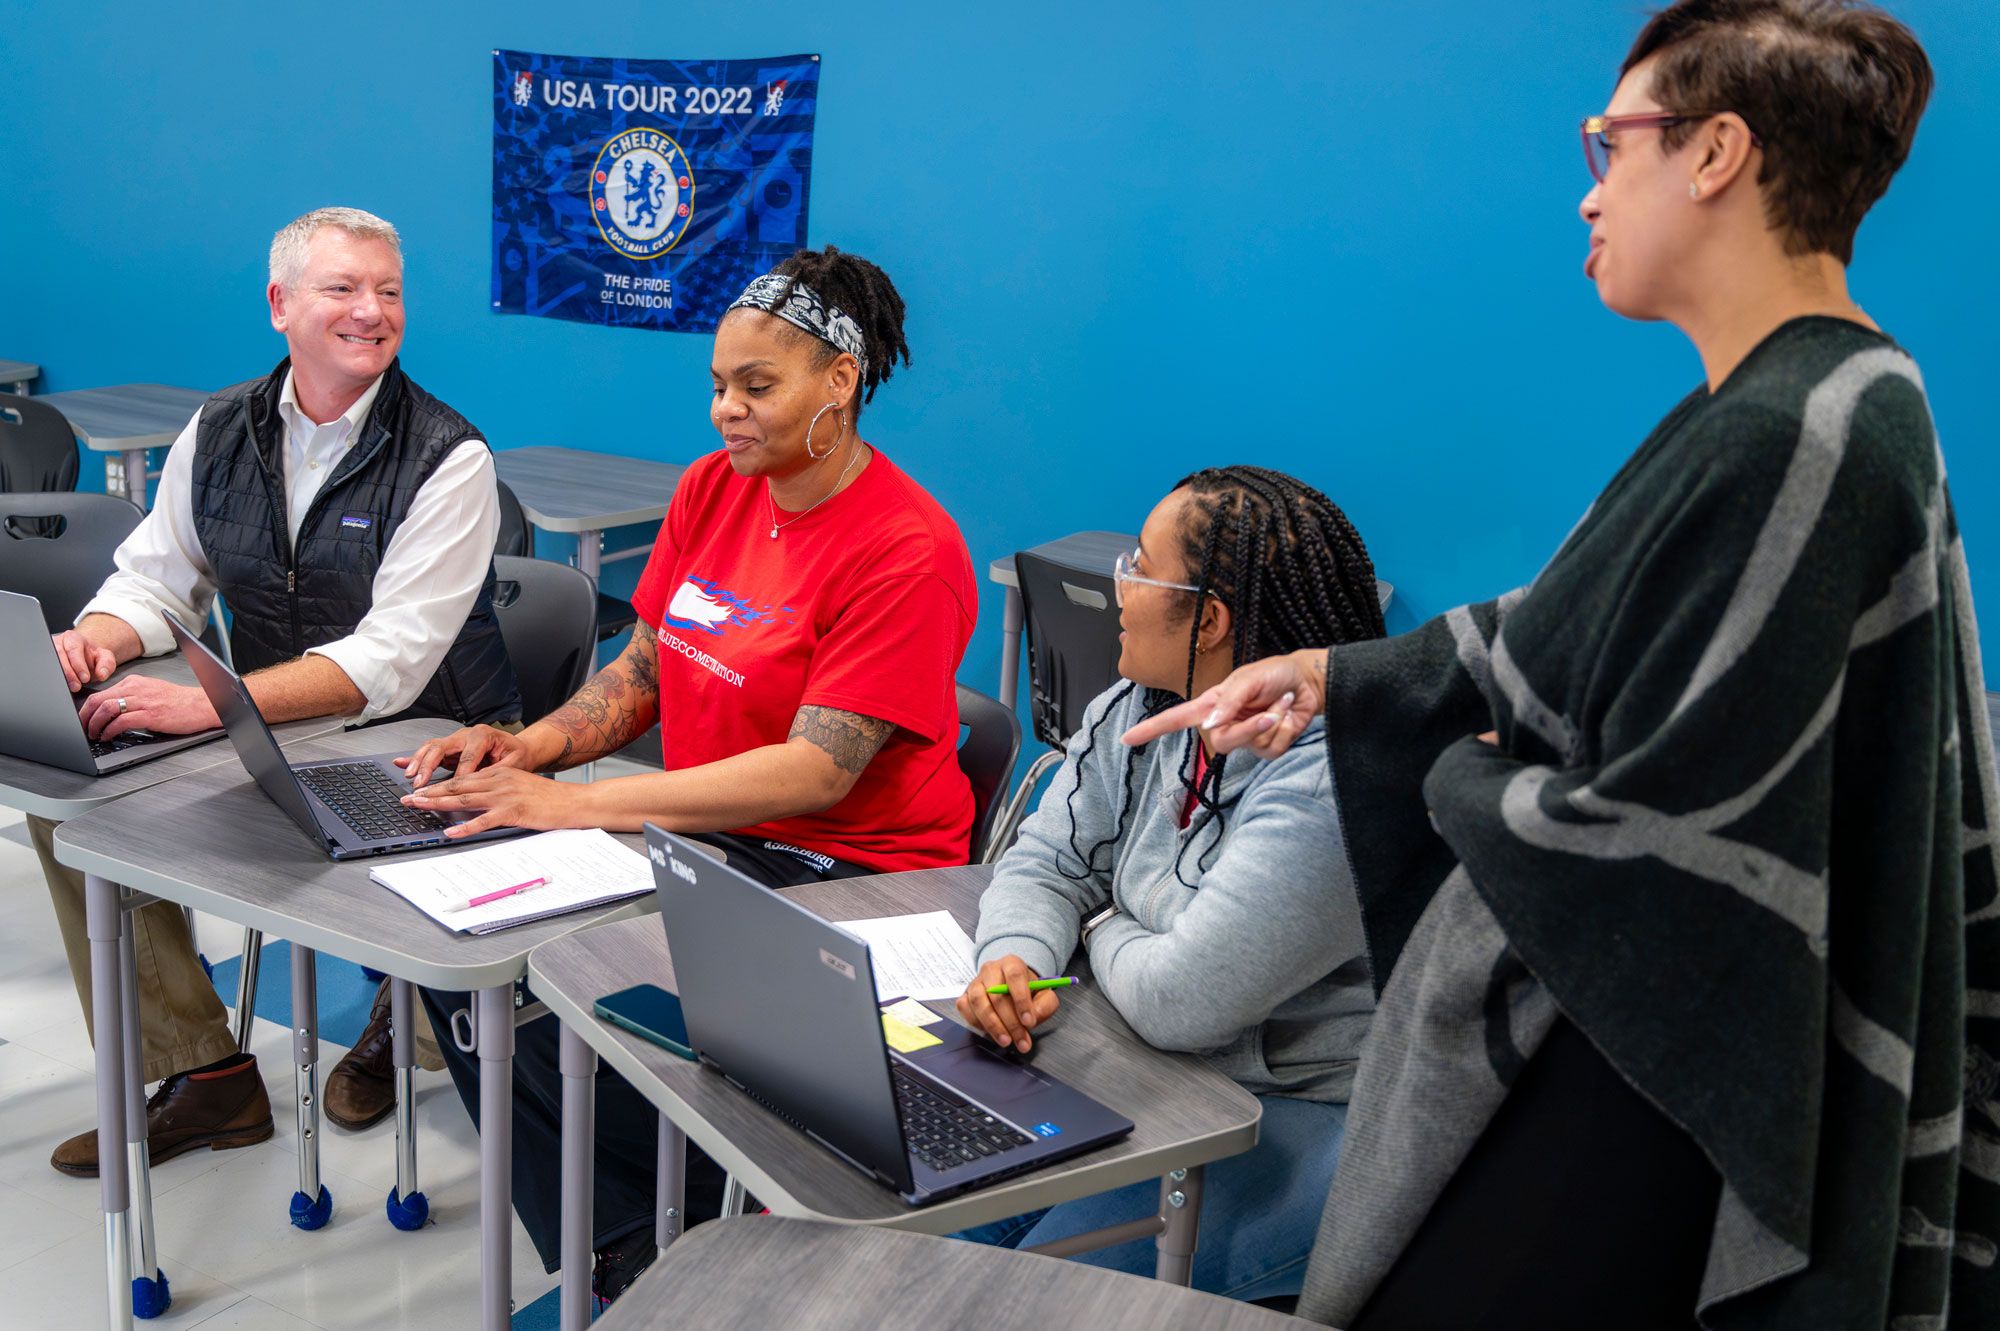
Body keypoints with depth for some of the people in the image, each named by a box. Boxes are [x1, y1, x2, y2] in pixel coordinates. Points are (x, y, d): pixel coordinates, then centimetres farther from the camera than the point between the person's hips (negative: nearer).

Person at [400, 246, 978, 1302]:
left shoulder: (909, 549, -16)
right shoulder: (712, 486, 7)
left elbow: (816, 771, -22)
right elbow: (643, 670, 14)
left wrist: (573, 804, -26)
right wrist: (533, 745, -7)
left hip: (849, 875, -7)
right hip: (703, 836, 8)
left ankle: (658, 1253, 0)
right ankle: (629, 1251, -3)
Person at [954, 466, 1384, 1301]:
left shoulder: (1330, 787, -29)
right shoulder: (1135, 713, 0)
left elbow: (1179, 1001, -29)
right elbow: (1045, 866, 4)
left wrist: (1103, 932, -8)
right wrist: (1015, 957, -19)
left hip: (1299, 1111, -8)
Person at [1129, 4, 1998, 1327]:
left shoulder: (1789, 444, -25)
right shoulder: (1839, 397, 7)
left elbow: (1637, 834, -26)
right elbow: (1581, 634, 15)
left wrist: (1460, 778, -6)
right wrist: (1336, 677, 13)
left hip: (1637, 1090, -9)